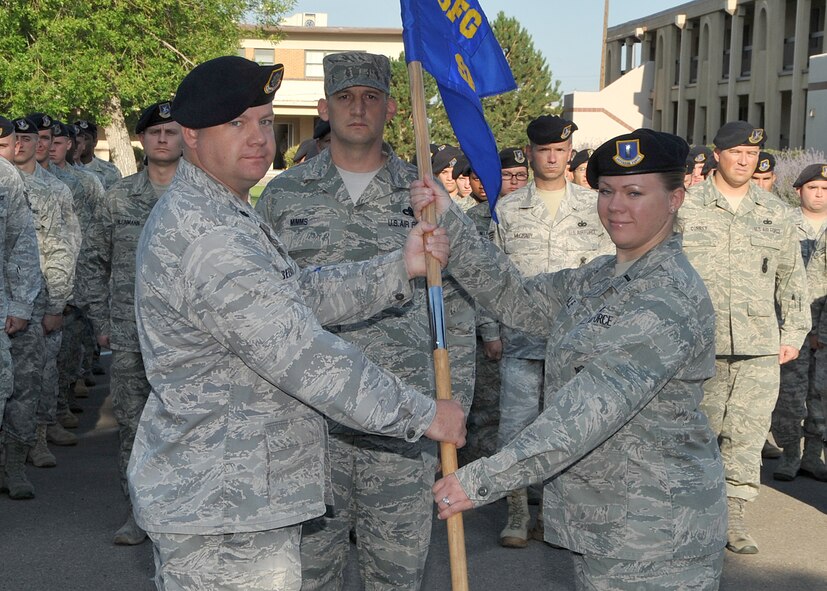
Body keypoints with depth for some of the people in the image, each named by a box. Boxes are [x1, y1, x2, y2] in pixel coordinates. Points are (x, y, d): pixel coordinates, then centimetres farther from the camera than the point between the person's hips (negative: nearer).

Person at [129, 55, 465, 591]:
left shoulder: (225, 215, 13)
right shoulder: (205, 236, -23)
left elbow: (303, 295, 11)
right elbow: (304, 356, -25)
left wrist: (401, 268, 1)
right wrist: (423, 414, -17)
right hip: (222, 513, -11)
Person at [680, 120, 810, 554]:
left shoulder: (776, 213, 13)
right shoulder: (686, 208, 3)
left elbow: (791, 276, 17)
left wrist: (794, 332, 12)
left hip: (761, 347, 3)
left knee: (749, 433, 2)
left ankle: (734, 514, 12)